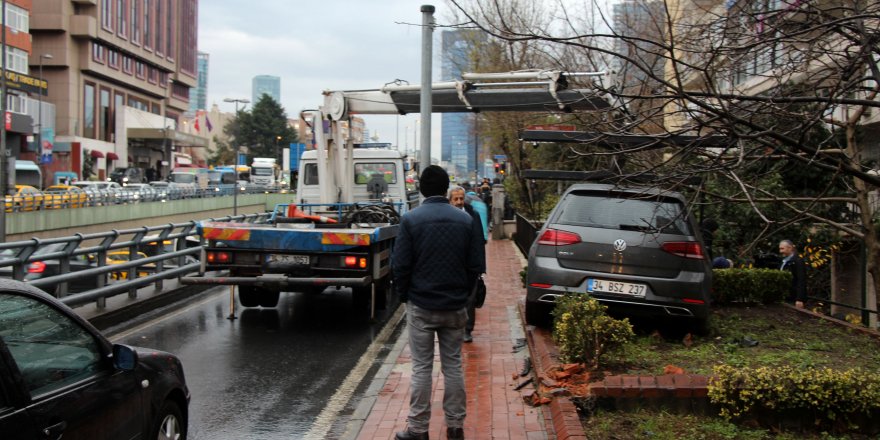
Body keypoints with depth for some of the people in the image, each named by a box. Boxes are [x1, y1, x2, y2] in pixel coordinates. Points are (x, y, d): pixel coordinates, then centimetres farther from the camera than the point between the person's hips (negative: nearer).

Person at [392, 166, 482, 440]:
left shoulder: (411, 219, -10)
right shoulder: (465, 220, -1)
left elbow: (400, 265, -9)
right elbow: (474, 265, 2)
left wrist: (405, 295, 7)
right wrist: (463, 294, 13)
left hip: (421, 306, -2)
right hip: (455, 307, 3)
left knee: (421, 368, 5)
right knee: (453, 366, 11)